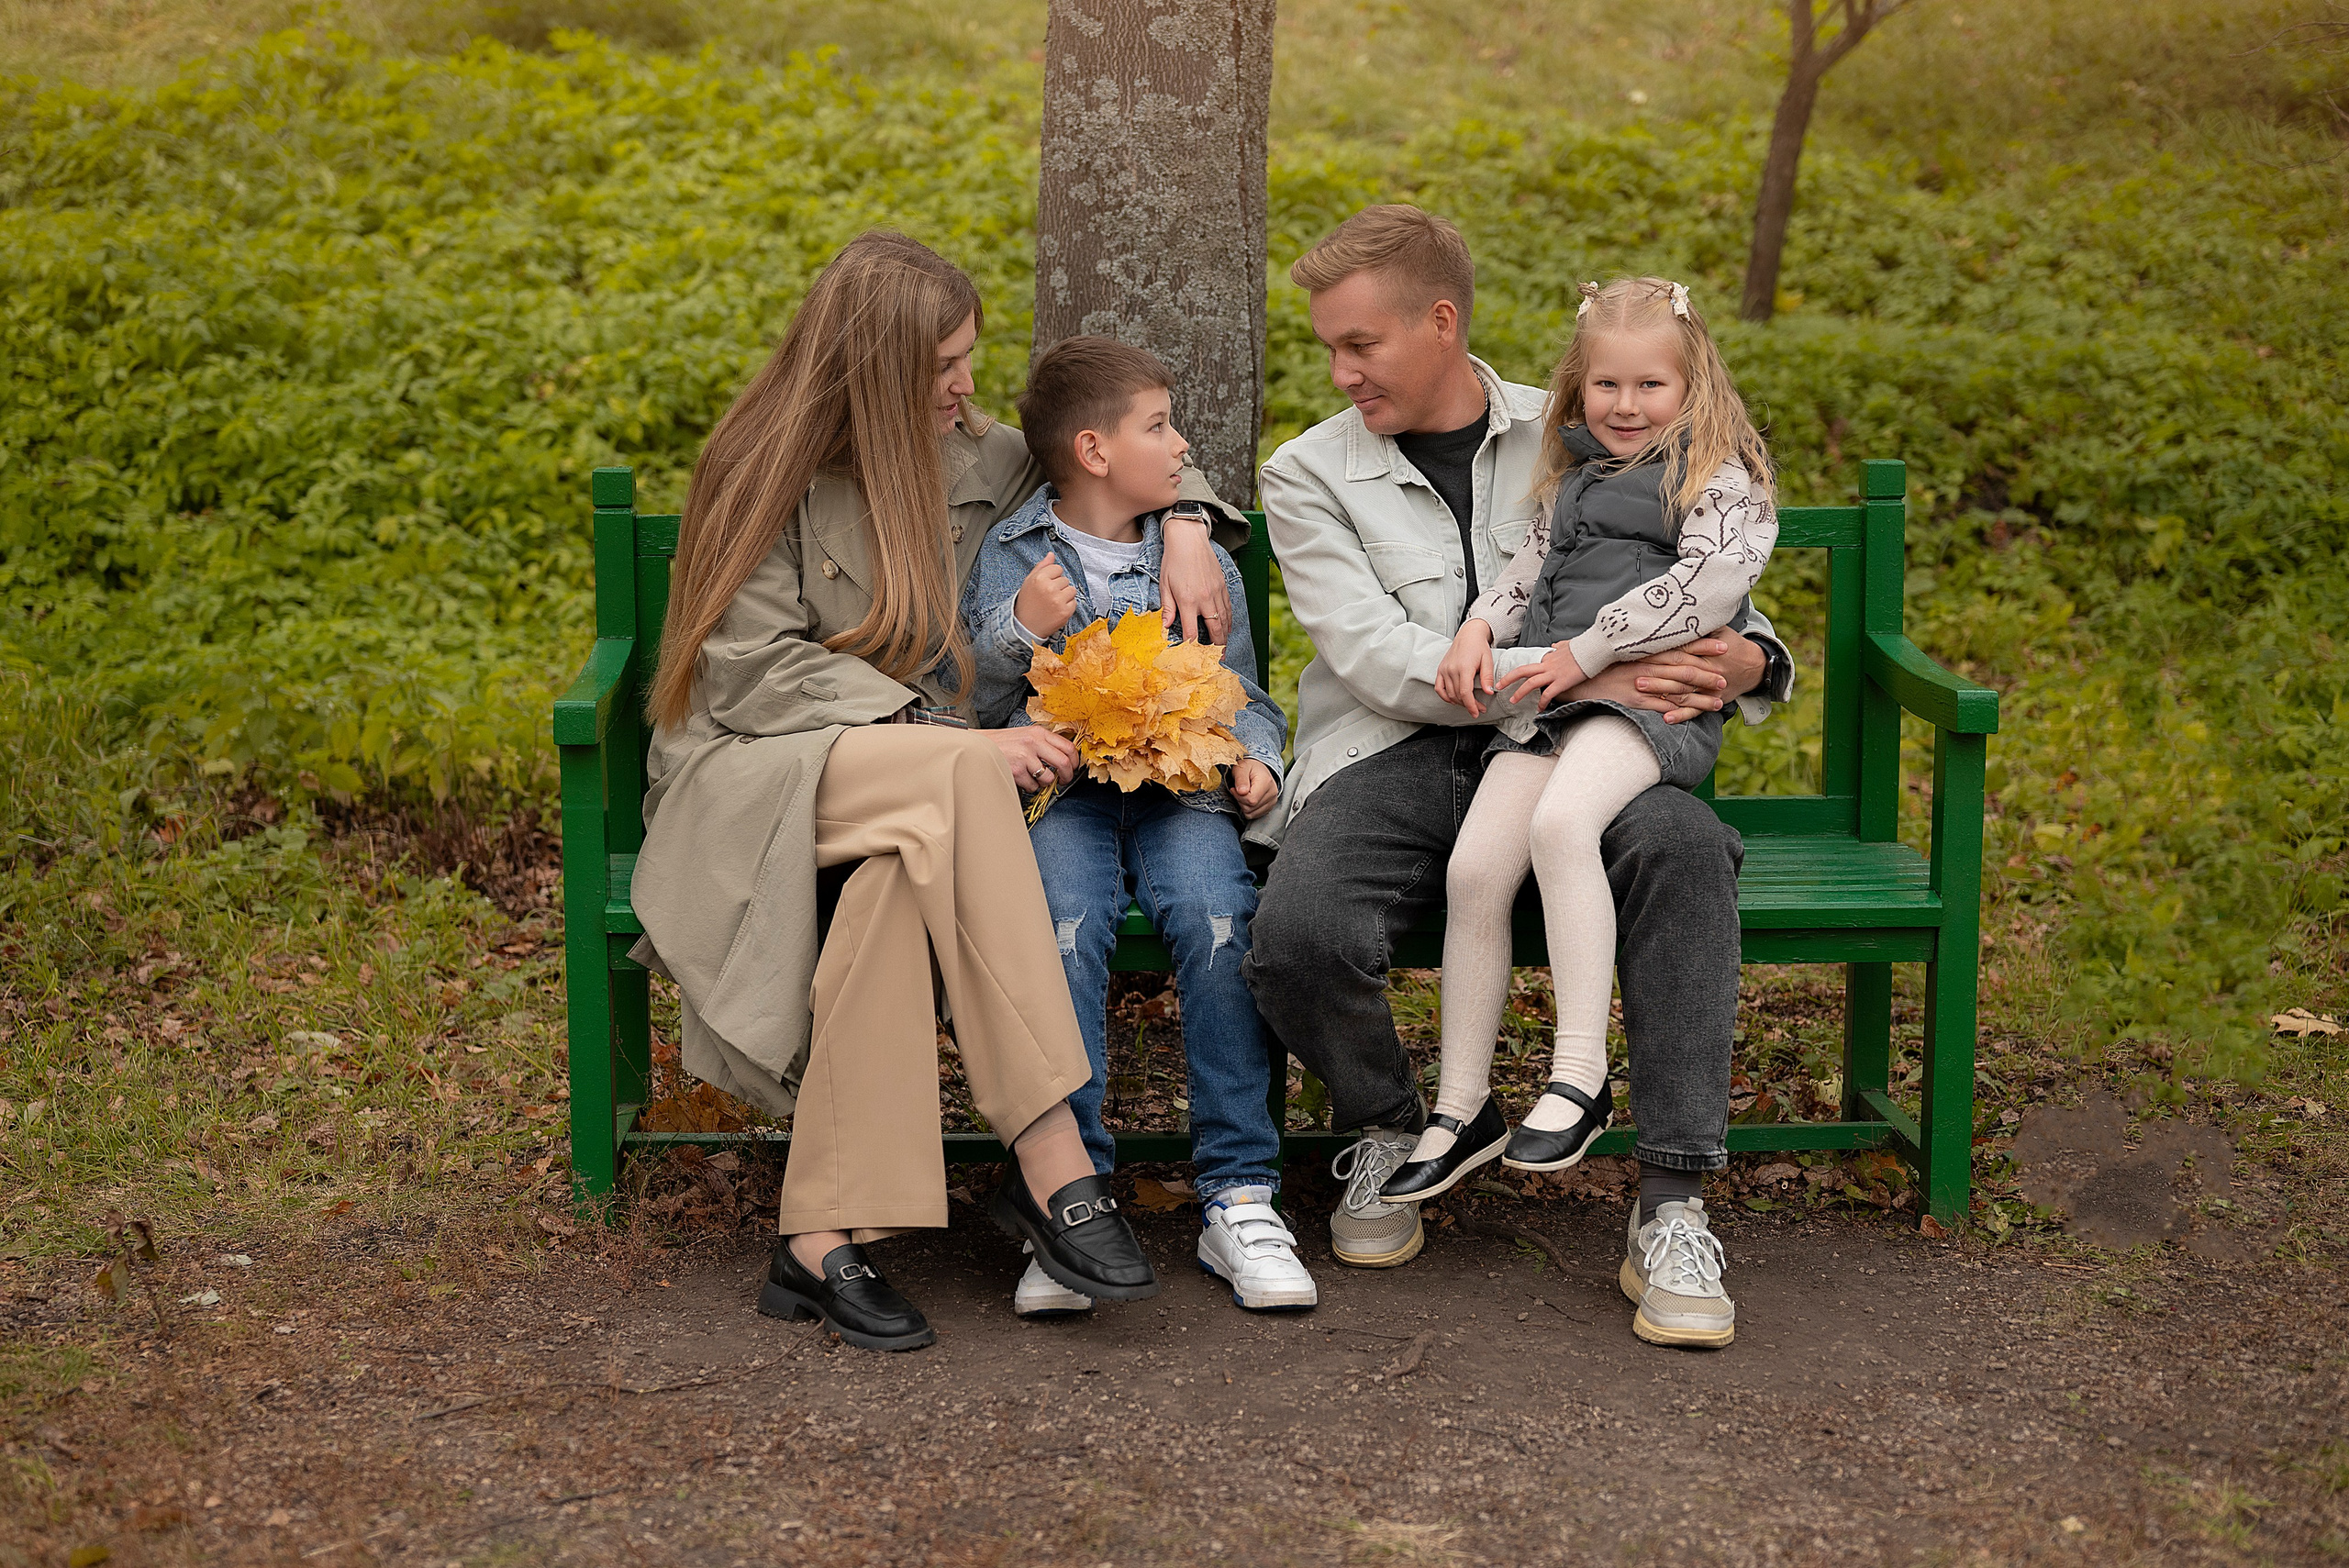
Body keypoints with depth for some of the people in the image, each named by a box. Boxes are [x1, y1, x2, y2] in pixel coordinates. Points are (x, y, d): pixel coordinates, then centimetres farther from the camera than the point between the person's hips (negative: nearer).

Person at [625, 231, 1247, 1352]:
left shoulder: (969, 462, 13)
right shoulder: (769, 472, -3)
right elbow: (757, 672, -12)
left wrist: (1186, 528, 4)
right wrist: (957, 745, -20)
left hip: (902, 788, 4)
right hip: (755, 779, -4)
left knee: (899, 873, -37)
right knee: (955, 779, -38)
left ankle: (824, 1238, -40)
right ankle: (1047, 1157, -40)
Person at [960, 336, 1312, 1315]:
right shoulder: (1013, 560, 10)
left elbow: (1246, 699, 22)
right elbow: (975, 709, 7)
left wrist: (1255, 759, 1)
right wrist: (1019, 632, -11)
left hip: (1180, 789, 2)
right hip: (1058, 792, -1)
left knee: (1218, 922, -30)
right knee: (1064, 932, -33)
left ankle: (1239, 1198, -25)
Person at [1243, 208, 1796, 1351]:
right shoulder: (1309, 476, 7)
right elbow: (1381, 662, -8)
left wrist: (1740, 660, -8)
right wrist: (1583, 675, -16)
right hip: (1388, 757, -1)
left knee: (1684, 847, -33)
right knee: (1300, 932, -32)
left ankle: (1671, 1208, -26)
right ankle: (1384, 1130, 3)